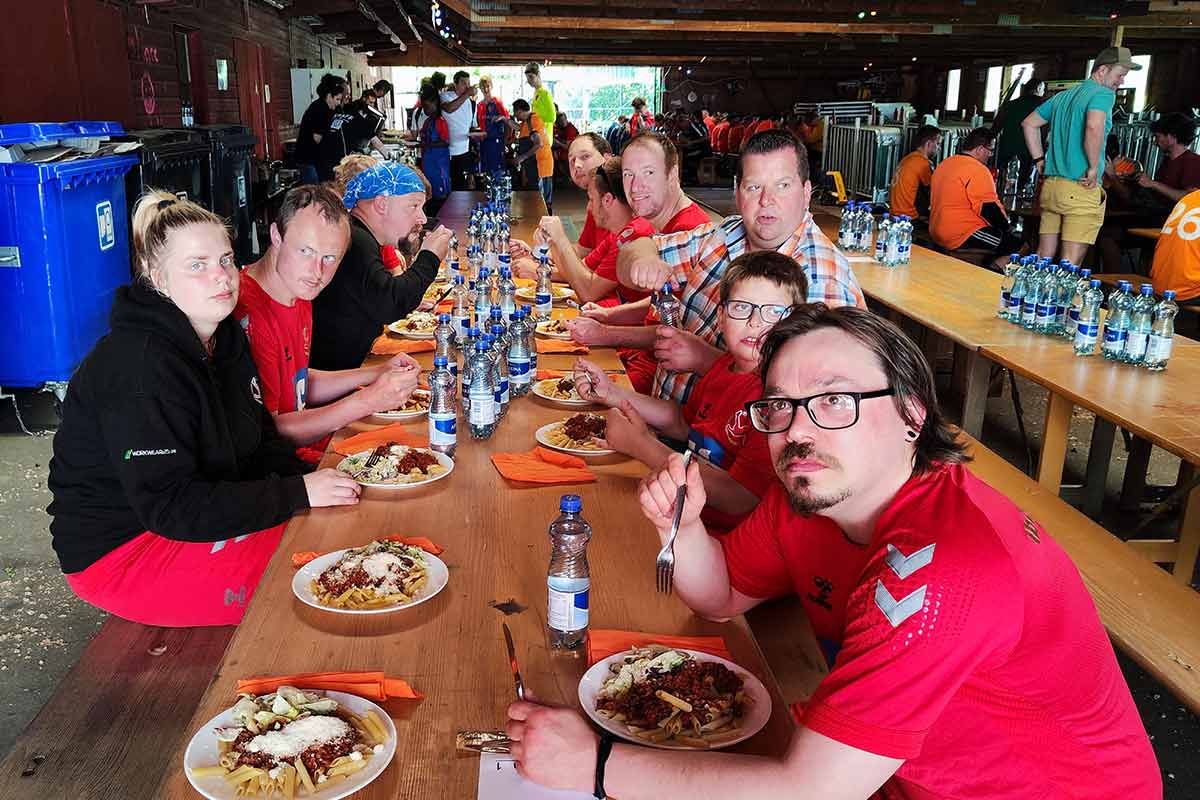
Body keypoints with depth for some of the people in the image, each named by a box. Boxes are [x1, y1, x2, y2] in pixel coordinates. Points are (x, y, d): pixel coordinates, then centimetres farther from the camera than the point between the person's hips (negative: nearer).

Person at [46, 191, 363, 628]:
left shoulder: (223, 336, 3)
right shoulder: (137, 366, -26)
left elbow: (260, 440, 8)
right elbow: (170, 506, -28)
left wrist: (309, 478, -12)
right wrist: (297, 493, -27)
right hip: (120, 552, -9)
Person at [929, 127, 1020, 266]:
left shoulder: (944, 164, 14)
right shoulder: (978, 170, -15)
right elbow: (989, 208, -16)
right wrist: (1005, 225, 1)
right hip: (962, 237, -10)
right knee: (1019, 246, -7)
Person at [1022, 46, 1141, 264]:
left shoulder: (1063, 96, 19)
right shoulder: (1103, 94, -7)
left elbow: (1029, 124, 24)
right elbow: (1094, 128, -26)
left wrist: (1040, 161, 20)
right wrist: (1094, 168, -15)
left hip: (1050, 185, 8)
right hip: (1080, 189, -8)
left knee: (1042, 259, 11)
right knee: (1069, 265, -5)